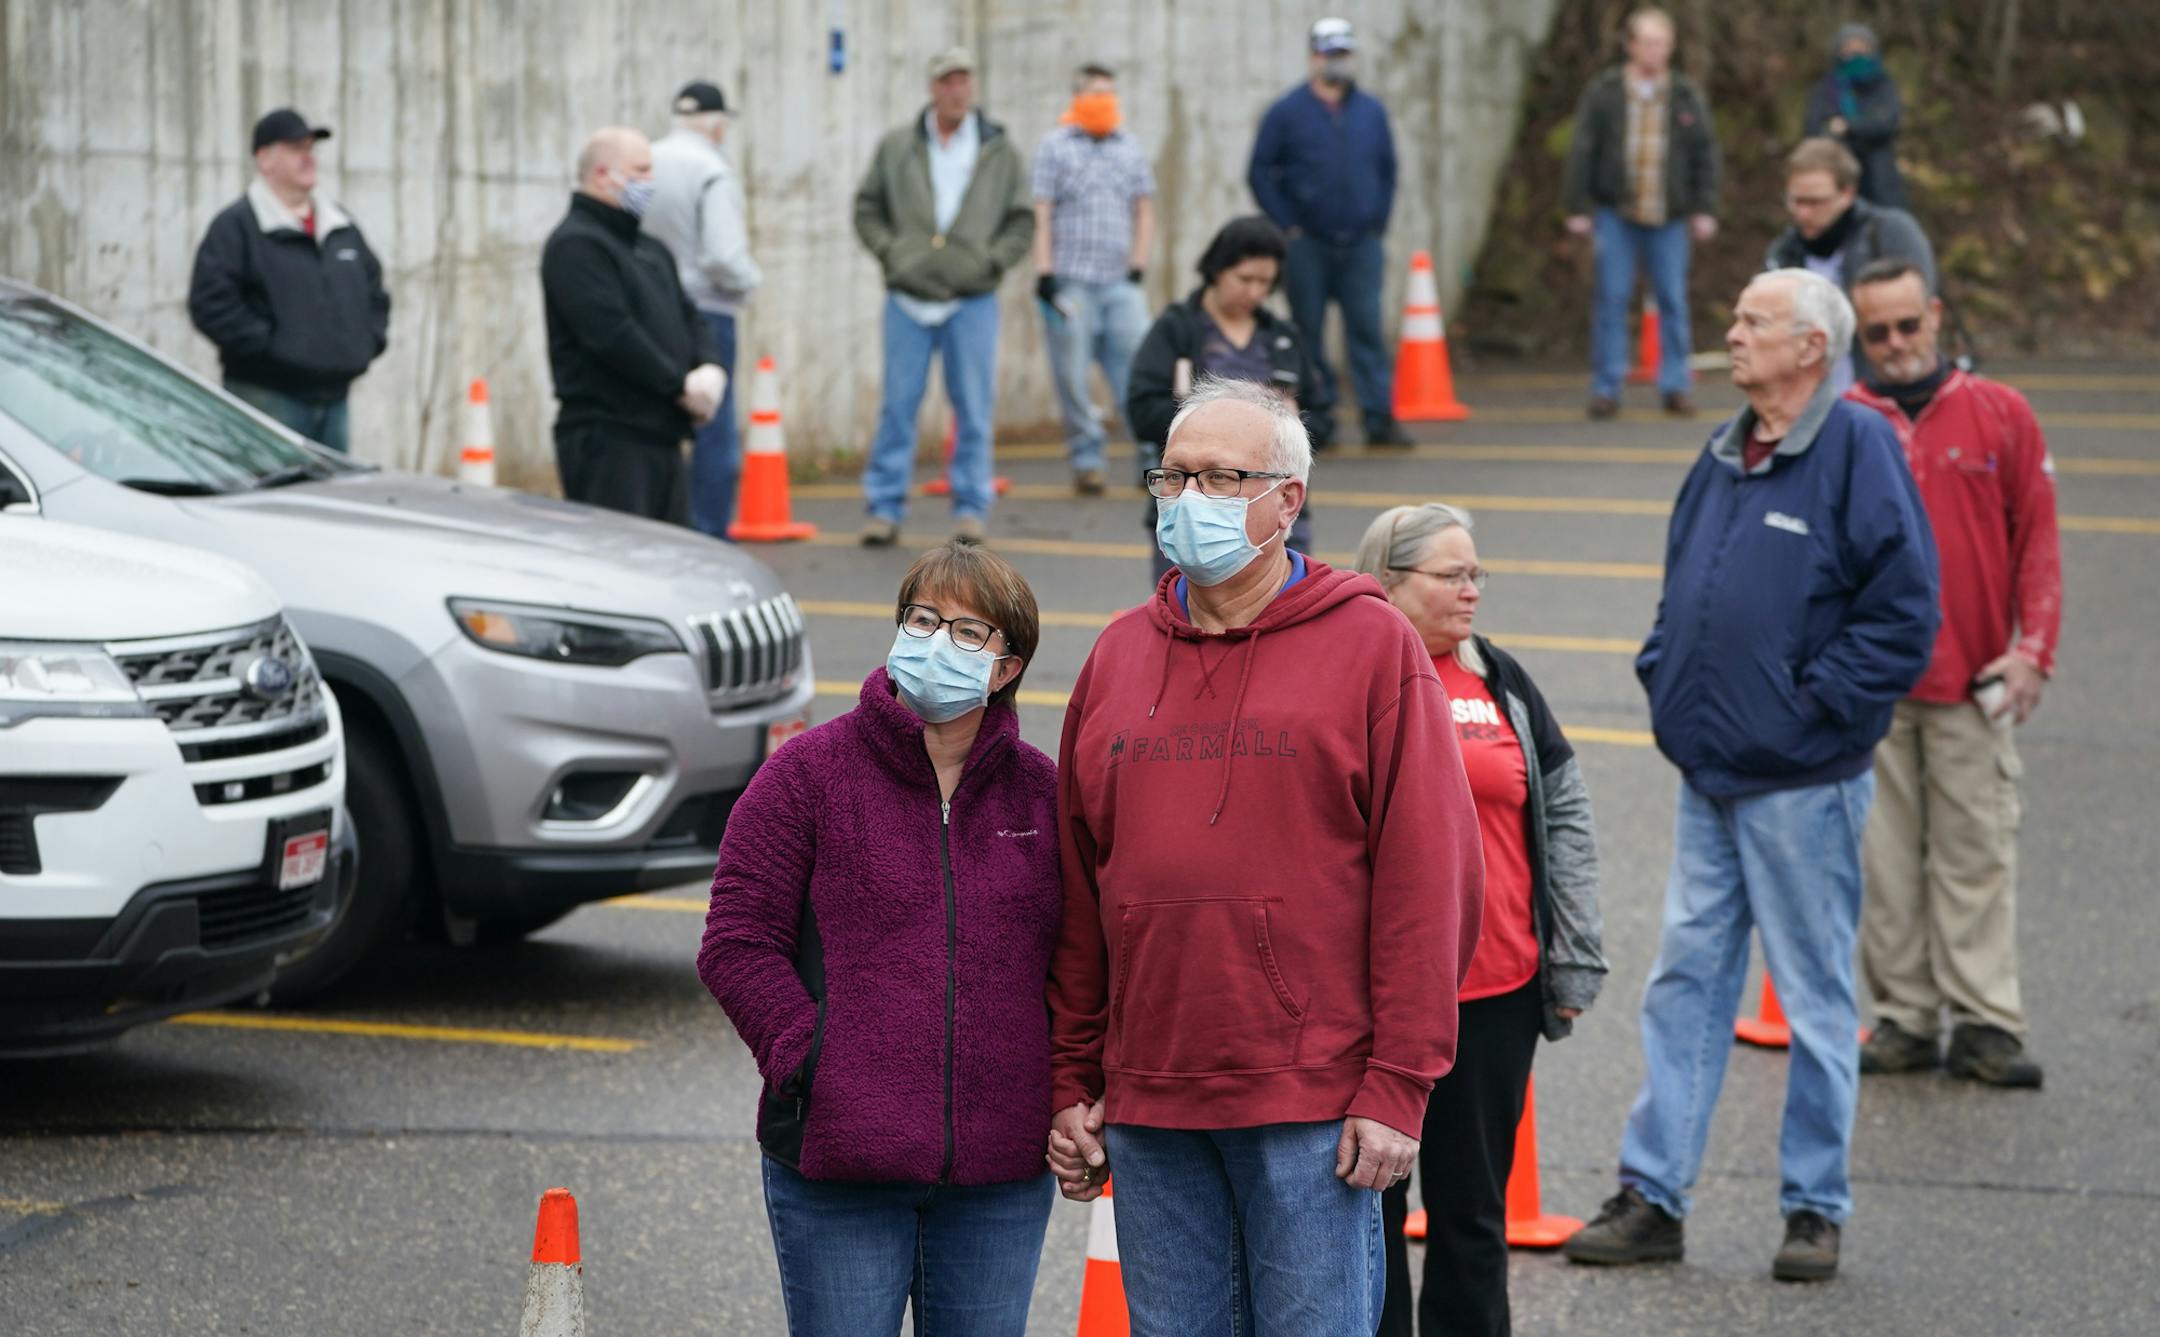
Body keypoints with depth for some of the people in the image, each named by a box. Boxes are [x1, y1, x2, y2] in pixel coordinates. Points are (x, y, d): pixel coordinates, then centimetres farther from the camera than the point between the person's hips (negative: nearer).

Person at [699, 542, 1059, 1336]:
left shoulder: (1041, 792, 8)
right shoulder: (809, 774, -1)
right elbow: (737, 943, -4)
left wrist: (1067, 1087, 2)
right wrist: (809, 1060, -13)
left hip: (1000, 1178, 3)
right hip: (837, 1166, -3)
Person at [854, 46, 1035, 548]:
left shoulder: (1001, 152, 5)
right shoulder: (896, 147, 5)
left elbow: (1023, 222, 8)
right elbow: (867, 208, 10)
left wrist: (992, 261, -5)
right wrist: (890, 251, -4)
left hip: (973, 299, 0)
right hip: (909, 296, 0)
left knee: (974, 408, 2)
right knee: (898, 403, 1)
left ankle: (970, 509, 10)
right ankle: (885, 508, 6)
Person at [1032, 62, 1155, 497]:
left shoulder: (1131, 148, 14)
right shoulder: (1056, 146, 4)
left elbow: (1144, 210, 18)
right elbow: (1041, 214, 0)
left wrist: (1138, 264, 7)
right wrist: (1045, 273, -8)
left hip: (1120, 282, 2)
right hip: (1070, 280, -2)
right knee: (1074, 378, -1)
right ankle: (1086, 461, 6)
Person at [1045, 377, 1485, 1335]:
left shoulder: (1370, 645, -2)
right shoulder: (1119, 658, 13)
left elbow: (1429, 877, -7)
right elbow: (1077, 891, 15)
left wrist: (1398, 1085, -12)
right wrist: (1072, 1083, 11)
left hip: (1314, 1105, -5)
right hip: (1147, 1103, 5)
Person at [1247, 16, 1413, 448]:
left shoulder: (1371, 112, 9)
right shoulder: (1286, 113, 0)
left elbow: (1387, 171, 15)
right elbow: (1260, 174, 1)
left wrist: (1378, 224, 6)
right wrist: (1288, 227, -5)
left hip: (1361, 245, 1)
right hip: (1308, 246, -1)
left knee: (1367, 329, -6)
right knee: (1309, 335, 1)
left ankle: (1379, 418, -7)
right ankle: (1318, 422, 7)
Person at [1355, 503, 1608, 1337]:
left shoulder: (1500, 681, 9)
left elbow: (1566, 812, 12)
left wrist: (1574, 957, 7)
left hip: (1495, 995, 3)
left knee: (1473, 1207, 10)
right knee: (1369, 1205, 7)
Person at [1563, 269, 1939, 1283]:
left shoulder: (1858, 450, -11)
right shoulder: (1724, 457, 12)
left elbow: (1901, 612, -15)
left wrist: (1816, 708, -14)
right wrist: (1667, 682, 11)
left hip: (1802, 782, -7)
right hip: (1707, 775, 7)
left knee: (1815, 999, 3)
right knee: (1685, 983, 8)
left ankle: (1815, 1208, 12)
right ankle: (1651, 1198, 13)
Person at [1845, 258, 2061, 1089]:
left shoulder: (2000, 415, 4)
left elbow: (2036, 540, 5)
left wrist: (2033, 649, -5)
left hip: (1973, 681, 0)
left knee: (1977, 850, 1)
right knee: (1886, 856, 3)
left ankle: (1984, 1023, 3)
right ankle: (1904, 1015, 10)